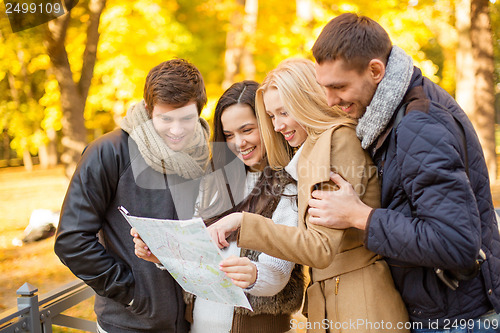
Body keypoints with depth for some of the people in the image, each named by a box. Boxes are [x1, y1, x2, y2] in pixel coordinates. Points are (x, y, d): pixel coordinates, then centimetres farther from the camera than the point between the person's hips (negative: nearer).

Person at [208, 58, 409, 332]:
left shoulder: (339, 139, -12)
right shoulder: (312, 149, 16)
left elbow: (322, 249, -20)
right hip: (325, 306, 9)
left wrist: (244, 222, -19)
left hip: (359, 310, -9)